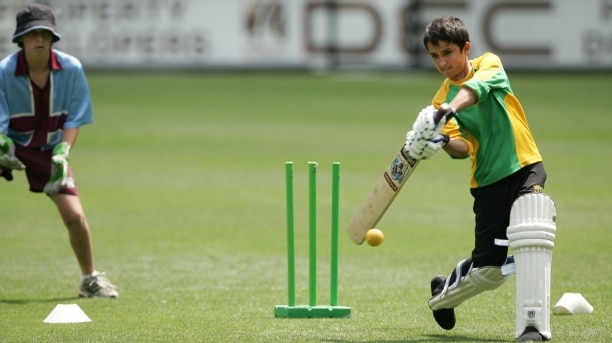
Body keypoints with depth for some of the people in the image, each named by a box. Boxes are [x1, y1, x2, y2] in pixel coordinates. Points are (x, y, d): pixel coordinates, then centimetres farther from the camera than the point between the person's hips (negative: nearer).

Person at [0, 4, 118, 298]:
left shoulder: (71, 69, -13)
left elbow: (74, 119, -6)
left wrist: (61, 153, -21)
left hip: (49, 149, 2)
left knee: (75, 216, -8)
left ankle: (90, 279, 16)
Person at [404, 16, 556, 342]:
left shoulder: (489, 64, 0)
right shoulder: (441, 99, 5)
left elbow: (475, 89, -25)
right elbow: (465, 147, -9)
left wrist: (446, 112, -44)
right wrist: (443, 141, -32)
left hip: (525, 167, -2)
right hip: (488, 180, 2)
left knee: (532, 233, -29)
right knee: (488, 270, 3)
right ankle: (443, 295, 36)